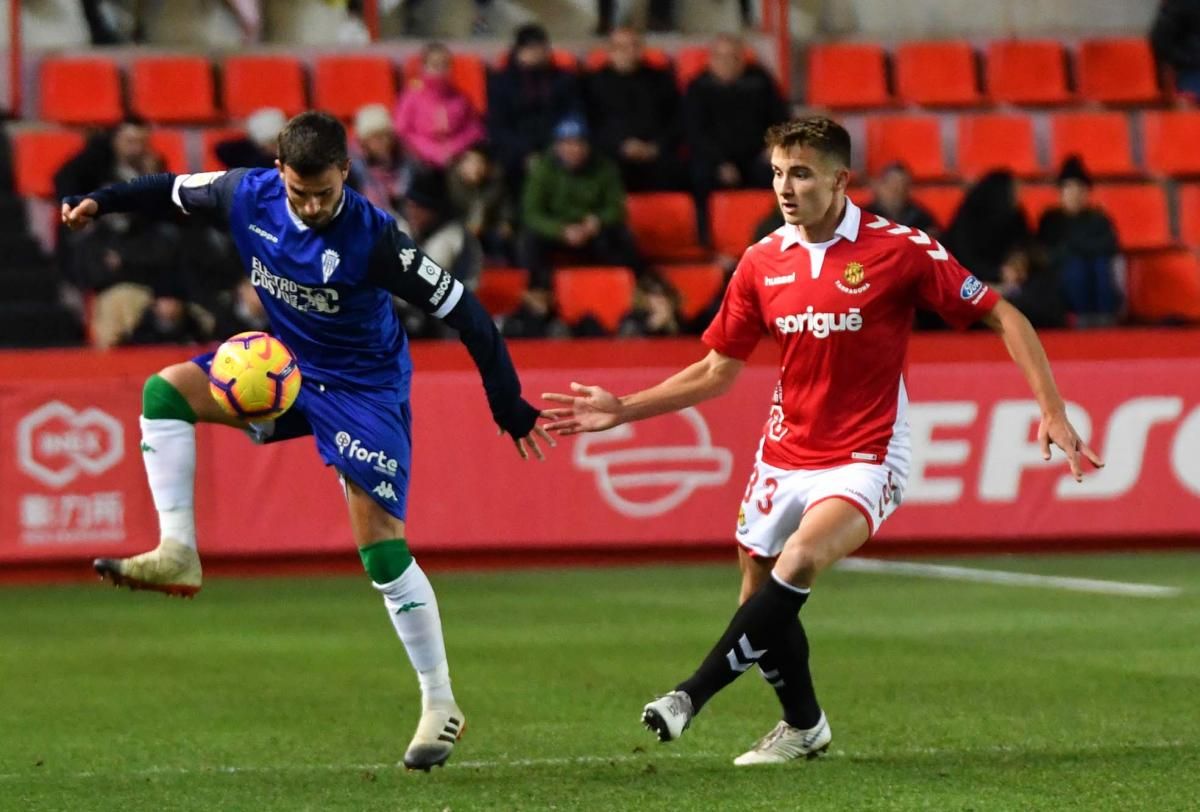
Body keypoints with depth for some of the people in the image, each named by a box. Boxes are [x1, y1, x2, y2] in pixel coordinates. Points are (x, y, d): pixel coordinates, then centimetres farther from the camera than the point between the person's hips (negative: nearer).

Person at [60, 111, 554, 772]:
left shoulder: (372, 238, -28)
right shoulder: (249, 196, -14)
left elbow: (461, 309, -23)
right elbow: (177, 190, 9)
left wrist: (508, 405, -22)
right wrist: (100, 201, 2)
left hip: (364, 387, -6)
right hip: (286, 364, 6)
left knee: (381, 544, -13)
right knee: (167, 390, -12)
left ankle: (440, 706, -6)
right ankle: (176, 554, -14)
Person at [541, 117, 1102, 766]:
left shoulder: (900, 250, -11)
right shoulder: (763, 263, 2)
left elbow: (1004, 318, -6)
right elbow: (717, 371, 13)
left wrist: (1052, 411, -14)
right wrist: (623, 410, 5)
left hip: (863, 458, -6)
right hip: (784, 457, 6)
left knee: (800, 560, -30)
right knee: (761, 598, 8)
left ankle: (692, 695, -28)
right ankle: (803, 726, 34)